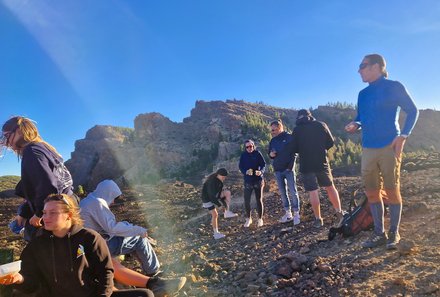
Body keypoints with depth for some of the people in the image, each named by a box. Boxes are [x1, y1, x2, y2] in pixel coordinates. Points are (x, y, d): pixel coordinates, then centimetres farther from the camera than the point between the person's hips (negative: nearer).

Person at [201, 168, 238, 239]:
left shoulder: (220, 179, -7)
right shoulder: (211, 182, -32)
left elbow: (221, 190, 3)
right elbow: (211, 196, -30)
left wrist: (224, 202, -5)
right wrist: (219, 204, -23)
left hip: (215, 195, 8)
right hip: (207, 198, -8)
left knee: (228, 192, -10)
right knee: (215, 215, -10)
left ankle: (227, 212, -5)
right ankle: (216, 233, 5)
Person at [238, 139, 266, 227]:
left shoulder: (257, 153, -5)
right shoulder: (243, 155, -1)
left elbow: (263, 164, -6)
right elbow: (240, 166, -3)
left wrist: (261, 171, -26)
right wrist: (245, 172, -23)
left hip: (258, 180, -1)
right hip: (248, 180, 1)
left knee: (259, 200, 5)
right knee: (246, 200, 0)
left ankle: (260, 219, 22)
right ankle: (248, 218, 21)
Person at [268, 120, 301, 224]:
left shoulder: (289, 137, -5)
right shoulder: (272, 141, 11)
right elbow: (270, 154, 19)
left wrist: (290, 166, -12)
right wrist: (270, 154, -6)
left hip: (288, 169, -5)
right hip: (278, 170, 5)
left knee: (293, 192, -4)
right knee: (282, 192, 8)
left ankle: (296, 214, 4)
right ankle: (288, 213, 17)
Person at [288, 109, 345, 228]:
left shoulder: (297, 130, -5)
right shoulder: (321, 125, 1)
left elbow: (292, 149, -4)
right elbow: (331, 143, 6)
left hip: (306, 165, -2)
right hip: (322, 162, 2)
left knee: (313, 192, 3)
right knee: (330, 187, 17)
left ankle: (318, 219, 7)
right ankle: (339, 212, 21)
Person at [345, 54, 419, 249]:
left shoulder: (394, 87, -1)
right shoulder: (363, 94, 15)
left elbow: (413, 111, 0)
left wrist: (403, 136, -10)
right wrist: (355, 125, -3)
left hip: (389, 147, -5)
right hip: (368, 149, 5)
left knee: (392, 191, 0)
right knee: (372, 192, 5)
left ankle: (394, 233, 13)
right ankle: (379, 233, 16)